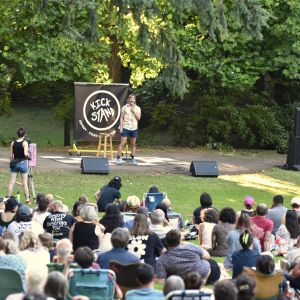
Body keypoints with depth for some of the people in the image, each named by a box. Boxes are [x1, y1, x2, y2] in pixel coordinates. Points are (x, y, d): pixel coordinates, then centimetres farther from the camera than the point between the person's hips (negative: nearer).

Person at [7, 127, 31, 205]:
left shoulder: (13, 143, 2)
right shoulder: (25, 143, -9)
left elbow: (11, 156, 5)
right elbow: (25, 153, -22)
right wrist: (28, 153, 0)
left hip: (14, 163, 3)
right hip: (23, 163, -3)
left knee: (11, 182, 5)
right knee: (25, 183, 1)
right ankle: (27, 200, 3)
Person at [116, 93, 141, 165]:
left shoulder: (137, 108, 6)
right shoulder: (124, 107, 1)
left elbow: (138, 118, -4)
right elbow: (121, 117, 1)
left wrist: (133, 110, -11)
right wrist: (121, 127, -6)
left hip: (134, 128, 3)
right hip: (125, 127, -3)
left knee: (133, 144, 7)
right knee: (123, 143, -7)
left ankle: (133, 158, 13)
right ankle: (119, 157, -4)